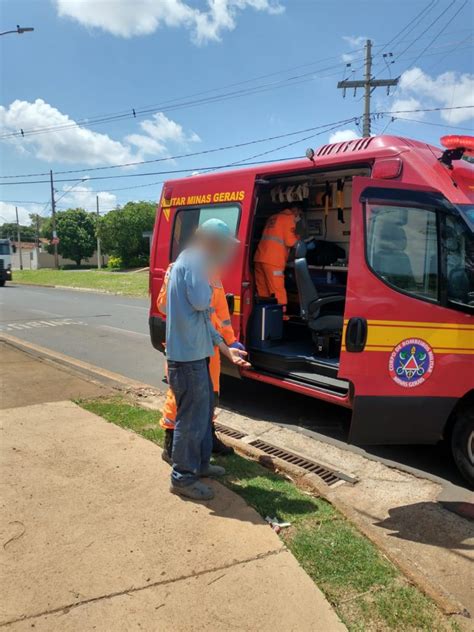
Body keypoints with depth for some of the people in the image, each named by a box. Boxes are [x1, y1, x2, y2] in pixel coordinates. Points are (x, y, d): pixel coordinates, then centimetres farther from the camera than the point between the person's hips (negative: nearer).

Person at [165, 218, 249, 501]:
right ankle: (183, 478, 14)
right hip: (187, 356, -11)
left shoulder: (196, 264, 16)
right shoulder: (191, 262, -15)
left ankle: (200, 463, 37)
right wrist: (207, 280, -3)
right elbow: (201, 302, -26)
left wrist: (227, 349, 15)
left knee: (205, 409, 21)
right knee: (192, 418, 0)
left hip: (196, 354, 11)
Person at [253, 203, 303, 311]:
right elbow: (290, 242, -5)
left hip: (260, 258, 8)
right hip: (273, 261, -8)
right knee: (278, 293, -8)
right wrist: (297, 237, 14)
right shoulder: (289, 218, 2)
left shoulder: (273, 218, 25)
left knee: (263, 293, 6)